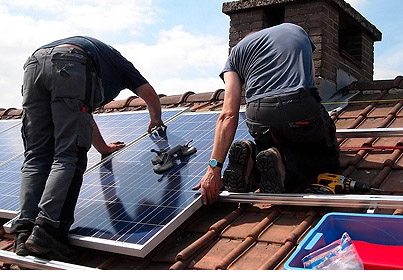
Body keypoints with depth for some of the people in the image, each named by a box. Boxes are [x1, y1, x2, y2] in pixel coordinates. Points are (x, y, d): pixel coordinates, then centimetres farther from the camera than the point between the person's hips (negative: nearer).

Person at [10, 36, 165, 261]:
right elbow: (150, 94, 35)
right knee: (68, 158, -7)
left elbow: (83, 115, 52)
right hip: (70, 66, -6)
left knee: (36, 157, 4)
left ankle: (25, 233, -8)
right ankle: (46, 230, -21)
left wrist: (104, 148, 62)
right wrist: (156, 120, 56)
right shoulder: (117, 61, 37)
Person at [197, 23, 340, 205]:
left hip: (259, 117, 1)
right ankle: (283, 163, -7)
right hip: (303, 110, -1)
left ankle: (250, 154, -4)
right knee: (328, 157, 24)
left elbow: (229, 115, 6)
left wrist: (214, 168, 2)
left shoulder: (237, 50, 21)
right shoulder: (297, 30, 30)